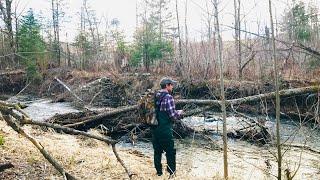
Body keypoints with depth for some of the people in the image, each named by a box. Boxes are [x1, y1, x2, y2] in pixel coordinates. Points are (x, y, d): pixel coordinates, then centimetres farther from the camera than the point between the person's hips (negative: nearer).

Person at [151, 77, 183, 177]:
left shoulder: (155, 96, 7)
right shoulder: (168, 97, -16)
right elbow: (173, 116, -19)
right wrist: (179, 113, 2)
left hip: (155, 129, 7)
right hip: (165, 130, -7)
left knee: (157, 151, 17)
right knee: (170, 152, 6)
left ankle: (159, 171, 27)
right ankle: (172, 173, 12)